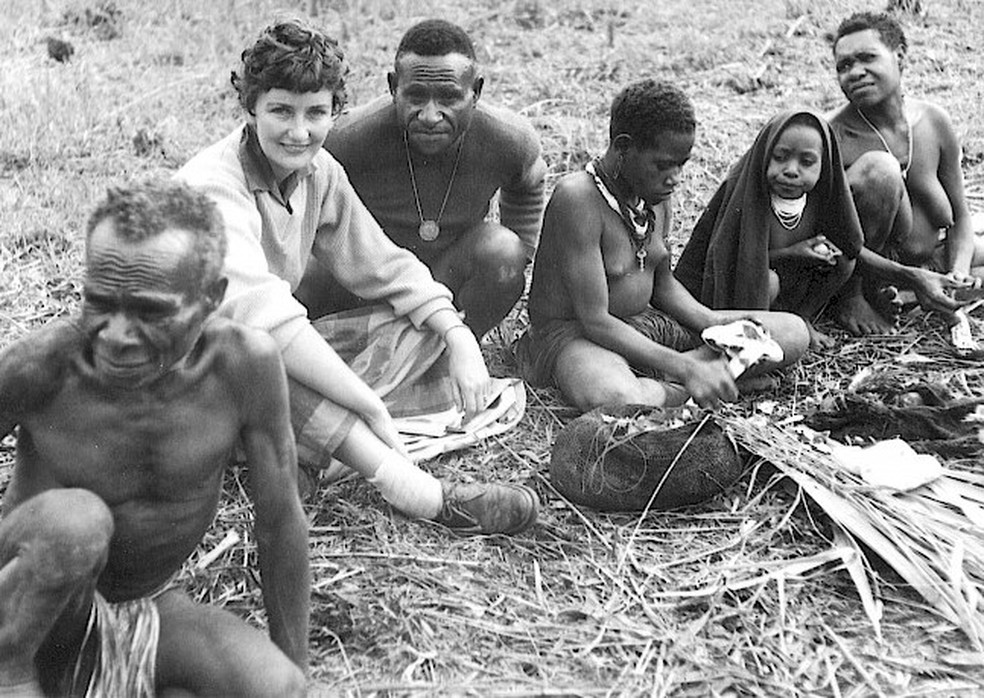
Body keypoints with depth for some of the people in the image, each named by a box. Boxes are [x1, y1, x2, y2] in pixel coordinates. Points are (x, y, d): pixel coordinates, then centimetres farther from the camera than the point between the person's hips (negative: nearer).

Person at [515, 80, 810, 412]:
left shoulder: (657, 196, 4)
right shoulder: (578, 198, -22)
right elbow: (596, 322, -24)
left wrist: (714, 321, -3)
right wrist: (686, 369, -26)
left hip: (646, 323, 9)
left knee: (793, 332, -1)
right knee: (612, 397, -47)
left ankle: (653, 378, -16)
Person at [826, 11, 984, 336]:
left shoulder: (935, 122, -7)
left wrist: (958, 273, -16)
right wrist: (911, 279, -29)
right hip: (857, 262, -6)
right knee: (879, 169, -31)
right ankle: (851, 294, -14)